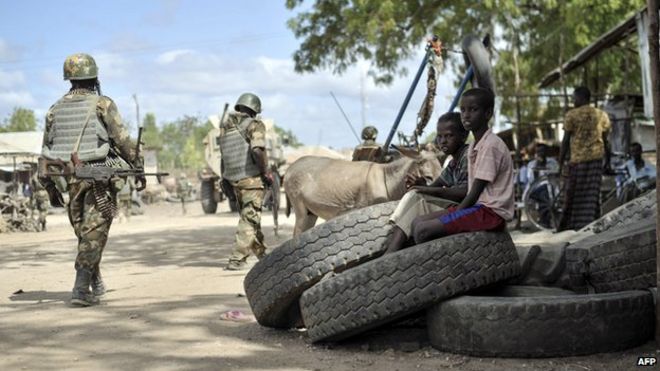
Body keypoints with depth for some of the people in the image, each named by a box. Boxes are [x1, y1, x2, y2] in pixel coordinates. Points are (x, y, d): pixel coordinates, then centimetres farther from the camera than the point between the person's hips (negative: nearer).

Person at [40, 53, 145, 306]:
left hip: (72, 179, 5)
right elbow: (123, 140, -9)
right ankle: (81, 288, -12)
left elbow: (46, 150, 11)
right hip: (100, 177, -4)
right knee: (94, 233, -3)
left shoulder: (55, 109, 9)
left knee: (84, 232, 17)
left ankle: (96, 283, 27)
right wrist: (138, 168, 0)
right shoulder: (102, 104, -5)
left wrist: (50, 187, 17)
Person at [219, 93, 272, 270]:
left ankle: (261, 254, 31)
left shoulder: (225, 127, 9)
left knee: (249, 218, 19)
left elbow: (224, 154, 10)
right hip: (251, 178, -6)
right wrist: (266, 172, -14)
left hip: (233, 180, 7)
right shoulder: (254, 125, -9)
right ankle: (236, 260, -8)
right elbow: (257, 150, -24)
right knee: (249, 220, -2)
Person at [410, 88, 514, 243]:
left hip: (491, 212, -10)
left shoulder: (491, 145, -14)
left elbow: (476, 192, -16)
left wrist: (452, 217, -11)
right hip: (478, 207, 10)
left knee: (423, 230, -20)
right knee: (417, 222, 3)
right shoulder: (473, 147, 16)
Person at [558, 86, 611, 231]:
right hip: (596, 158, 4)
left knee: (572, 194, 4)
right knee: (592, 194, 6)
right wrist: (608, 162, 16)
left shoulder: (572, 115, -3)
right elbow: (606, 141, 10)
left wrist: (561, 163, -1)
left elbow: (565, 141, -5)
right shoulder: (601, 115, 10)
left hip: (577, 159, -3)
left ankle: (567, 225, 8)